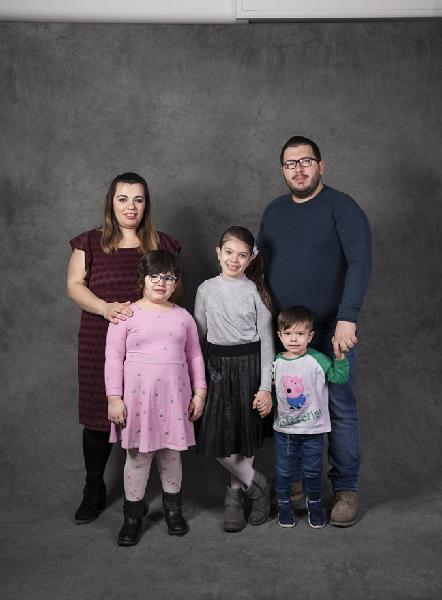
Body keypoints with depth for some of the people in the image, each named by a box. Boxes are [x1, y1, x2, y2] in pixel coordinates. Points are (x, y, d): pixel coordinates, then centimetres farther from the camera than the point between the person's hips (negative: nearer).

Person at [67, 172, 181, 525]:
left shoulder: (162, 244, 10)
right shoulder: (91, 243, 8)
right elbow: (74, 285, 2)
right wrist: (105, 308, -17)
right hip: (101, 344, 0)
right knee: (99, 416, 4)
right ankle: (94, 492, 21)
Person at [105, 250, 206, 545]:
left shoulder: (183, 316, 8)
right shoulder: (127, 315, -2)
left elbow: (195, 355, 12)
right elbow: (114, 358, -3)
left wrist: (199, 391, 7)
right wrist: (114, 398, -8)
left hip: (174, 395, 3)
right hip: (138, 396, -3)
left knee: (171, 453, 12)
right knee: (138, 455, 4)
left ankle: (173, 508, 32)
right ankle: (133, 513, 21)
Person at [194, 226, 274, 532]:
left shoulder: (255, 291, -4)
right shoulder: (206, 289, 3)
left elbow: (266, 341, -4)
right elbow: (199, 332, 9)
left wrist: (265, 387, -10)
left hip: (249, 365, -2)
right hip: (218, 366, 2)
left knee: (245, 433, 5)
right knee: (217, 438, -2)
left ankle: (236, 494, 26)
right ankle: (257, 483, 20)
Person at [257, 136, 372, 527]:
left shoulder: (341, 207, -6)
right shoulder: (274, 212, 12)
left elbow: (361, 263, -17)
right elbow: (260, 266, 18)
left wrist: (347, 319, -27)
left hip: (332, 330, -4)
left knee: (340, 409, 3)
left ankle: (346, 489, 16)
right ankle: (293, 479, 26)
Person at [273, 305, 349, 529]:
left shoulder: (317, 360, -11)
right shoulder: (276, 363, -2)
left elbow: (339, 377, -16)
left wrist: (339, 355, -26)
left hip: (313, 429, -2)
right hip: (284, 428, 2)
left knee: (313, 470, 11)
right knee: (284, 470, 14)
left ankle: (314, 504, 34)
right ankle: (283, 504, 34)